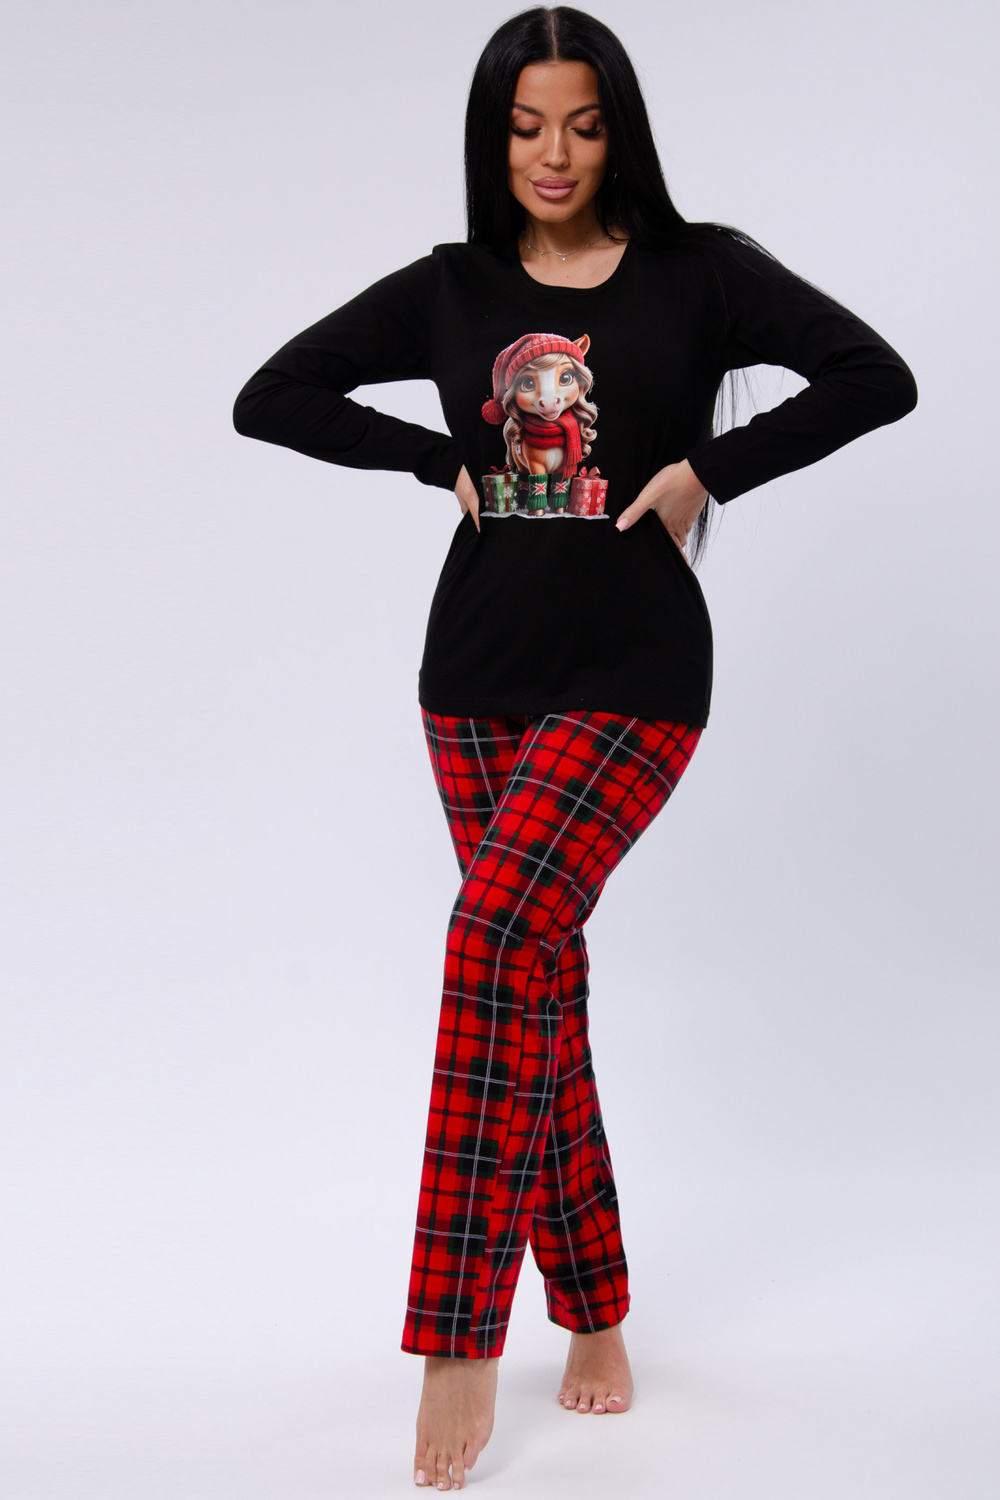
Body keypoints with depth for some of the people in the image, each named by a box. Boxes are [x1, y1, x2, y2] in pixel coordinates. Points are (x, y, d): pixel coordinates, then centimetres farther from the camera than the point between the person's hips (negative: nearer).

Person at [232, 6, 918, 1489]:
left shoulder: (698, 271, 0)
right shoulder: (448, 291, 7)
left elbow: (876, 377, -7)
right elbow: (270, 397, 10)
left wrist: (707, 469, -11)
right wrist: (443, 459, 1)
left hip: (631, 680, -4)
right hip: (476, 679, 4)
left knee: (498, 933, -22)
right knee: (540, 976, 7)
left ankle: (460, 1338, -17)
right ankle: (594, 1312, 21)